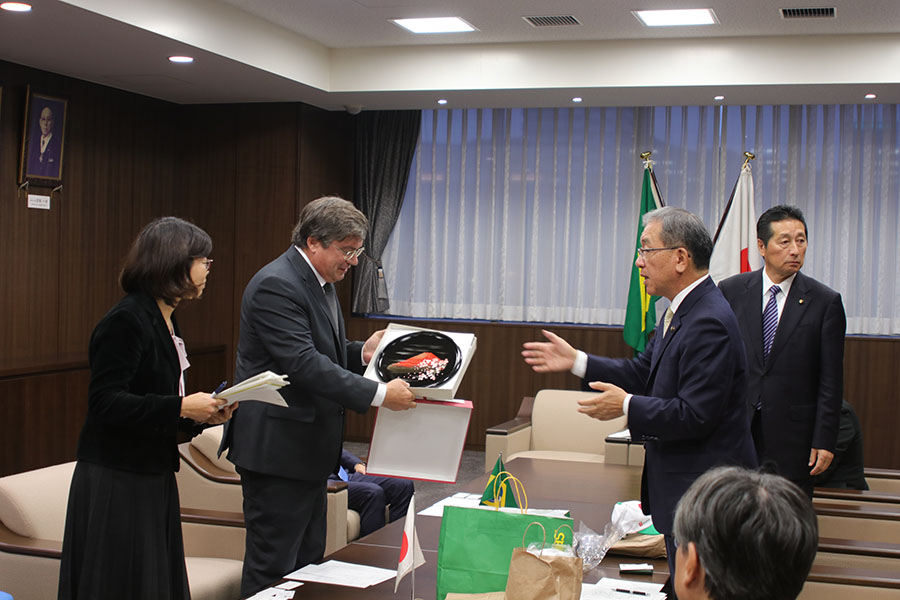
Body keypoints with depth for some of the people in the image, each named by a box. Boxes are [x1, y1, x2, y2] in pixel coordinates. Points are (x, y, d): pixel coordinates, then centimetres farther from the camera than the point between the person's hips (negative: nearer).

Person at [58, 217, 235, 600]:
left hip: (153, 478, 9)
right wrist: (181, 408, -23)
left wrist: (204, 414, 2)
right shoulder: (125, 321, -15)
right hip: (116, 485, -9)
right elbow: (104, 403, -22)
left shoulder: (165, 321, 14)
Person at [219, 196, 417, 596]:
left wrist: (361, 353, 3)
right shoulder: (276, 285, -19)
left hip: (308, 448, 11)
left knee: (308, 561, 16)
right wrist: (379, 394, -27)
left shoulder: (318, 282, 13)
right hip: (278, 449, -10)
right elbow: (303, 364, -27)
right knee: (274, 567, -3)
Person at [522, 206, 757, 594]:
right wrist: (577, 361, 11)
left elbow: (695, 415, -26)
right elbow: (642, 372, 16)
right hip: (681, 482, 10)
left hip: (703, 493, -10)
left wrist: (627, 406, -18)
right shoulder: (680, 312, 9)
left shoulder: (709, 322, -24)